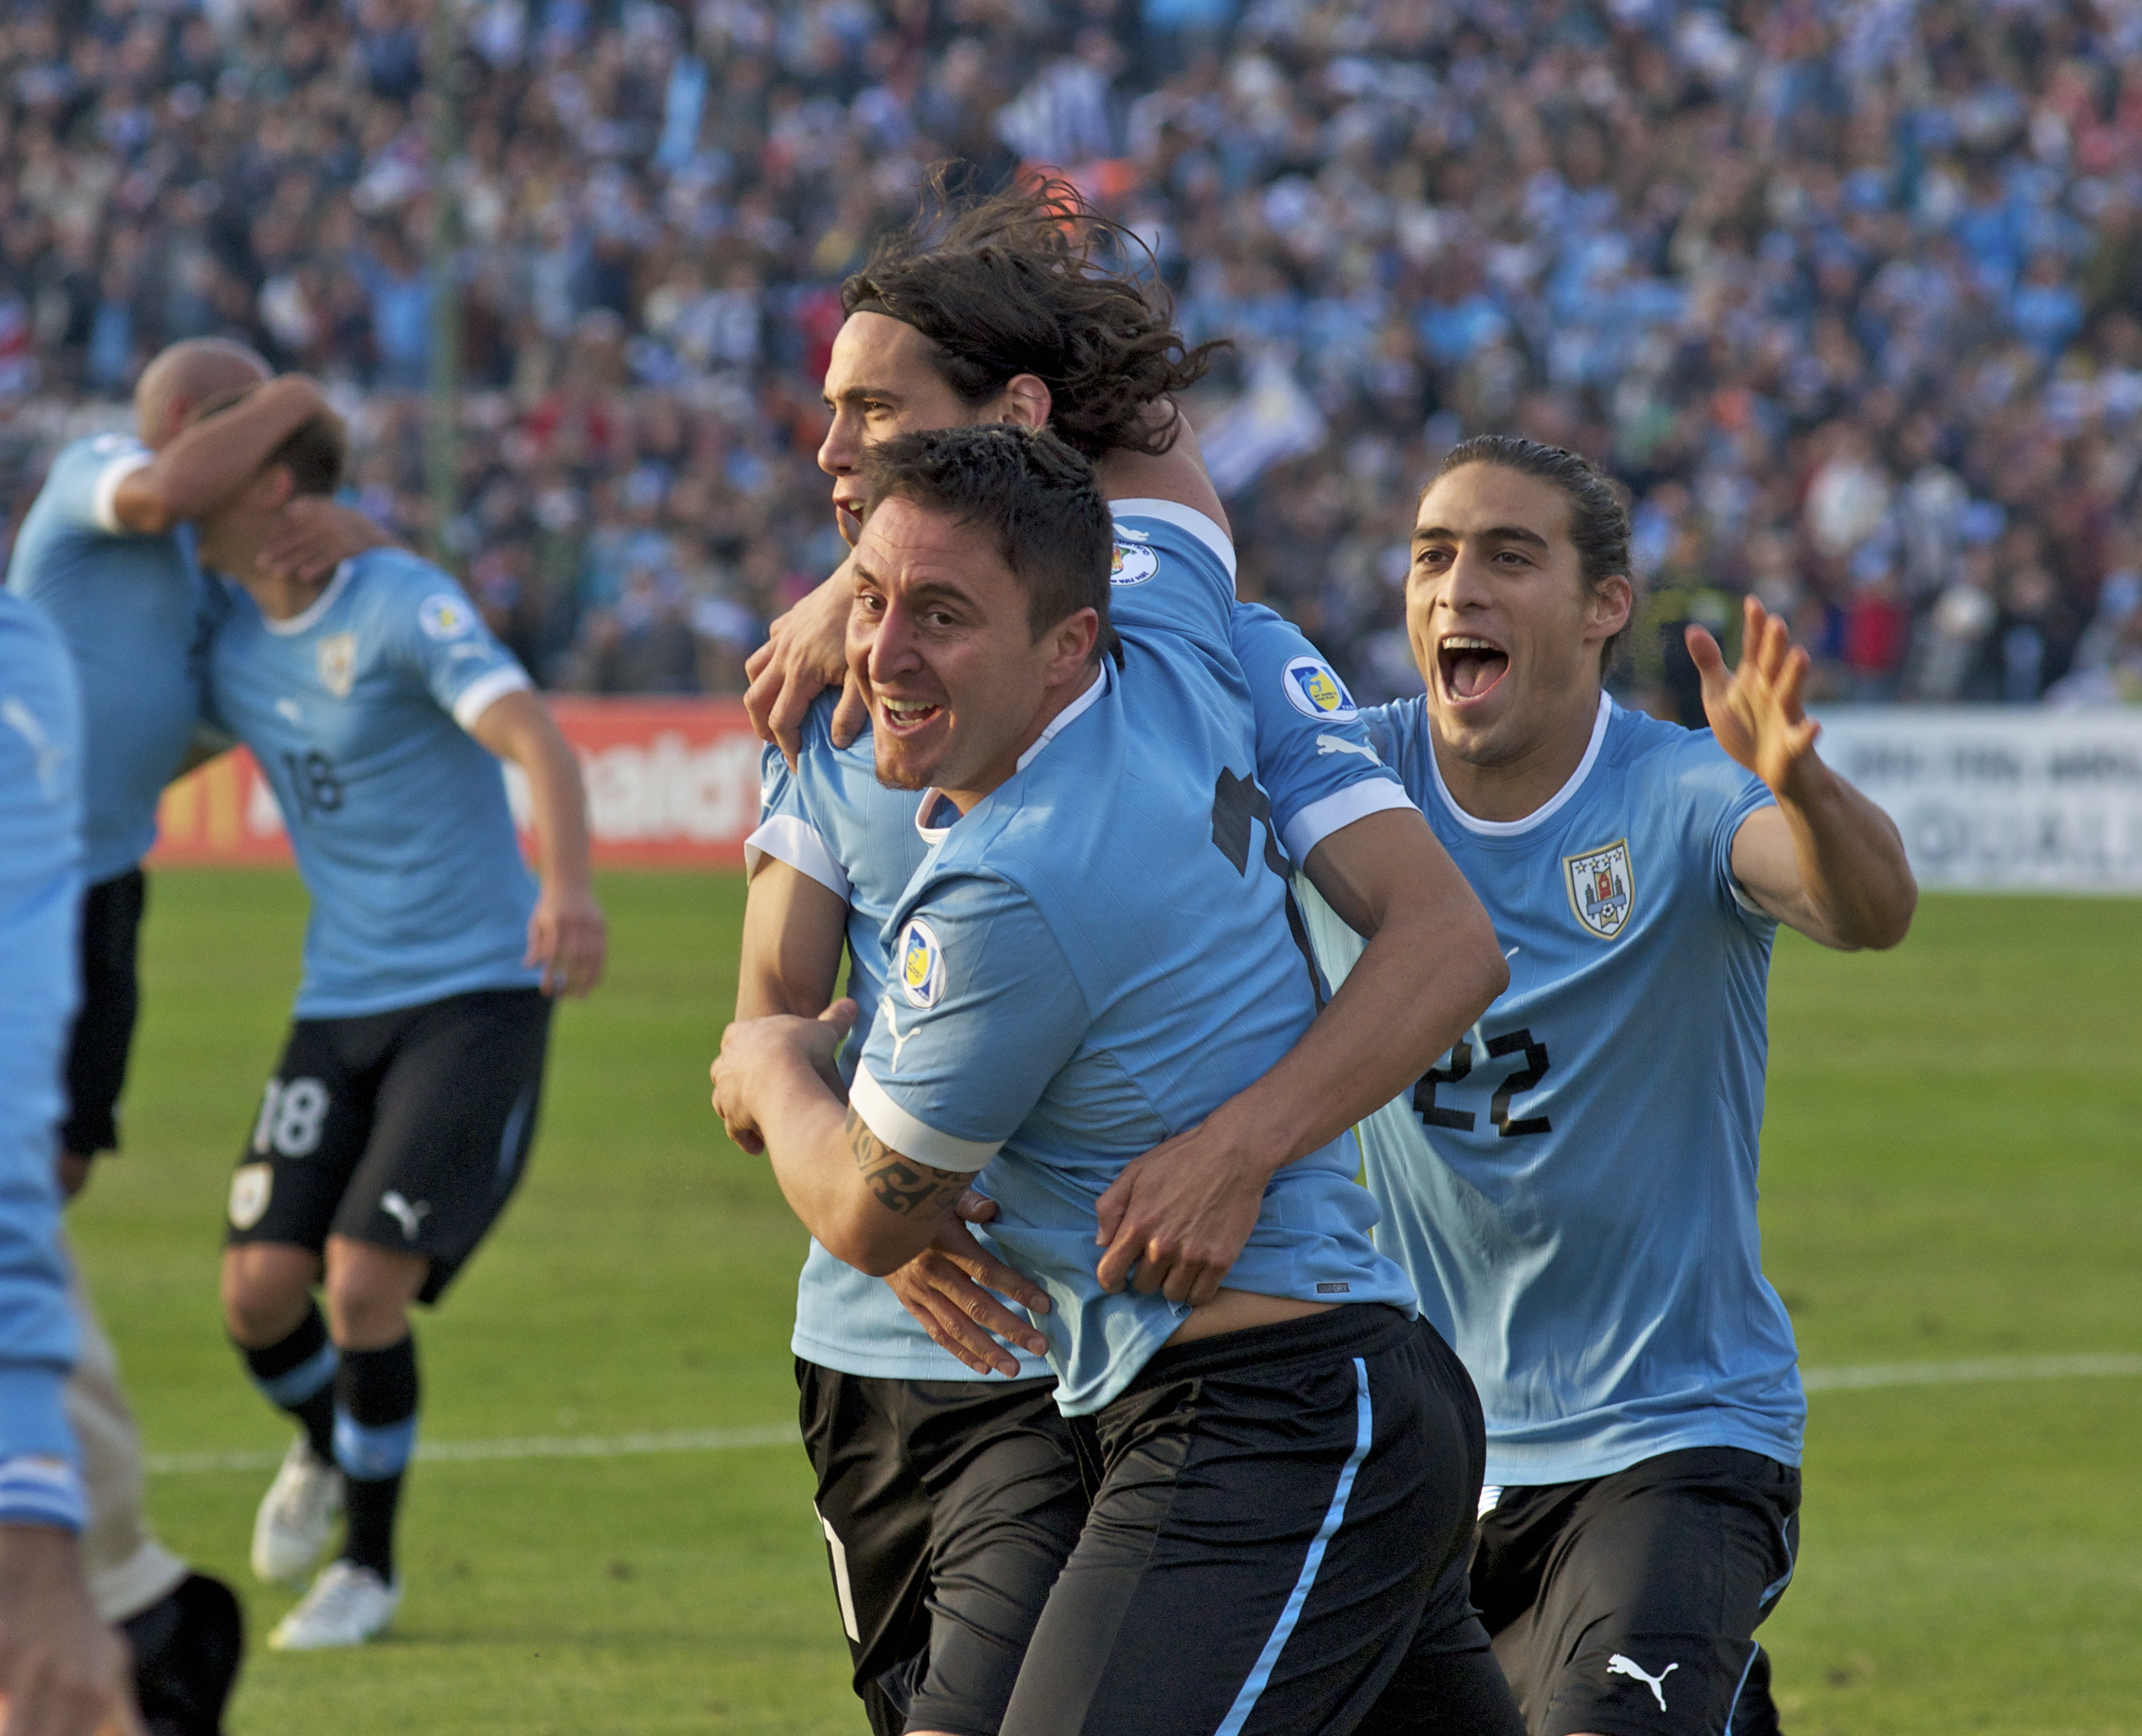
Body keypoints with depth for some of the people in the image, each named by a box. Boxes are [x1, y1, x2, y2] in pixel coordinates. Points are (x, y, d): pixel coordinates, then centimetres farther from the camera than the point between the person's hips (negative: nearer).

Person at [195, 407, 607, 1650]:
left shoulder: (404, 606, -15)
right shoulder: (231, 646, 7)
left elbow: (536, 741, -29)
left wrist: (571, 884, -47)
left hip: (477, 994, -6)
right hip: (341, 1001, 6)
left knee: (366, 1280, -16)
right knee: (263, 1290, -6)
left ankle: (370, 1565, 6)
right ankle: (323, 1447, 30)